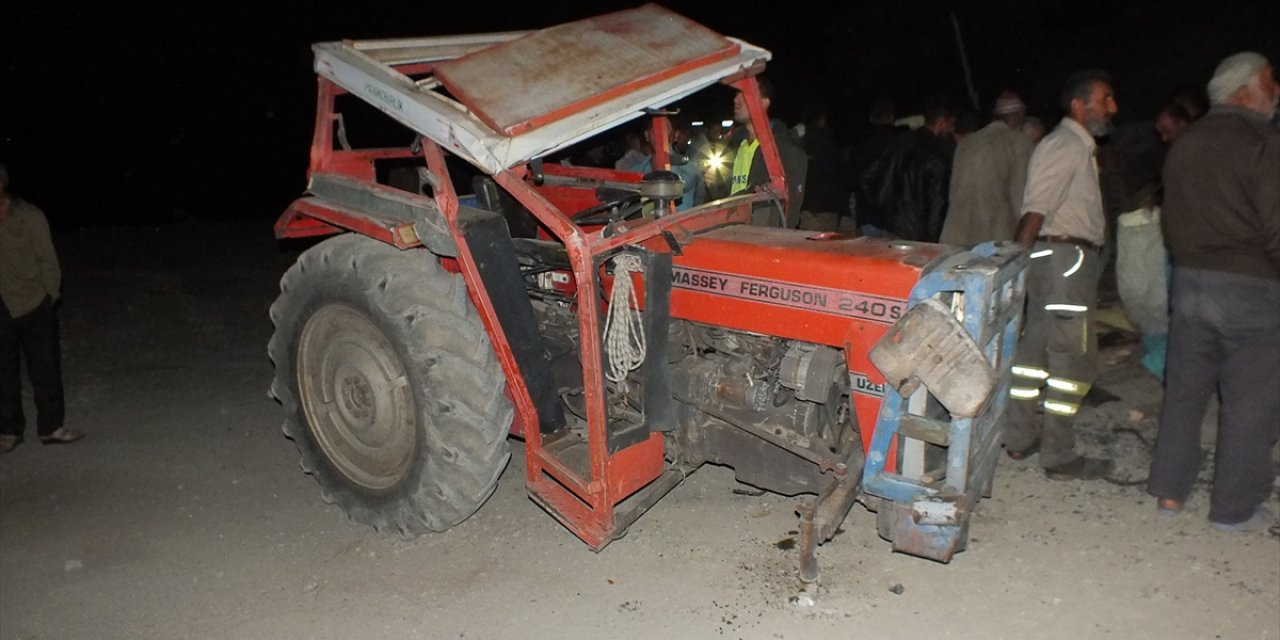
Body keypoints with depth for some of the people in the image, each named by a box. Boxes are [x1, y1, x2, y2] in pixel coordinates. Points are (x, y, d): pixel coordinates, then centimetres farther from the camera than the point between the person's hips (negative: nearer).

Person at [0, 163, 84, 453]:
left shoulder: (29, 217, -8)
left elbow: (47, 261, -1)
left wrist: (49, 298, 1)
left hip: (33, 307, -3)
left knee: (45, 370, 6)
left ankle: (50, 427, 18)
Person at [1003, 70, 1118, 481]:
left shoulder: (1080, 147, 20)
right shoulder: (1063, 146, -13)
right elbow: (1034, 213, -21)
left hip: (1069, 258, 10)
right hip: (1063, 257, -10)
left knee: (1037, 350, 13)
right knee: (1074, 358, -6)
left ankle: (1020, 439, 21)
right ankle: (1059, 457, 1)